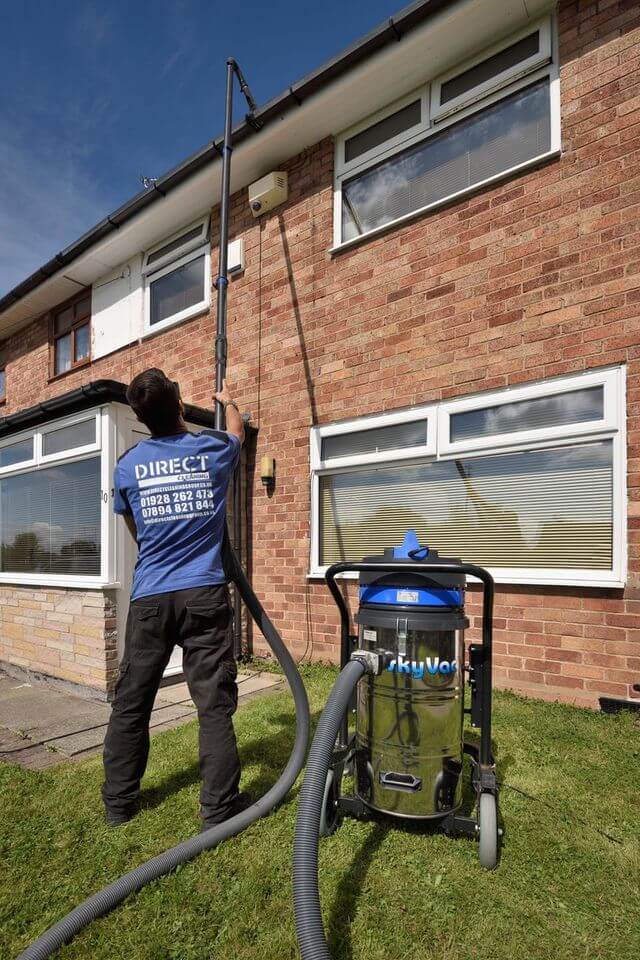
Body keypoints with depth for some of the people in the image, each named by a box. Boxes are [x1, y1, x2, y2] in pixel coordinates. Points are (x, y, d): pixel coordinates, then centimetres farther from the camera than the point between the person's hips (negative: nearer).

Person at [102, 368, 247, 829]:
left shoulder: (129, 463, 4)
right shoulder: (213, 448, 1)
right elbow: (238, 432, 26)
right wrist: (228, 401, 46)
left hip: (150, 598, 2)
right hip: (204, 595, -2)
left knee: (131, 703, 14)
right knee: (215, 704, 4)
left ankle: (118, 802, 29)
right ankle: (218, 807, 12)